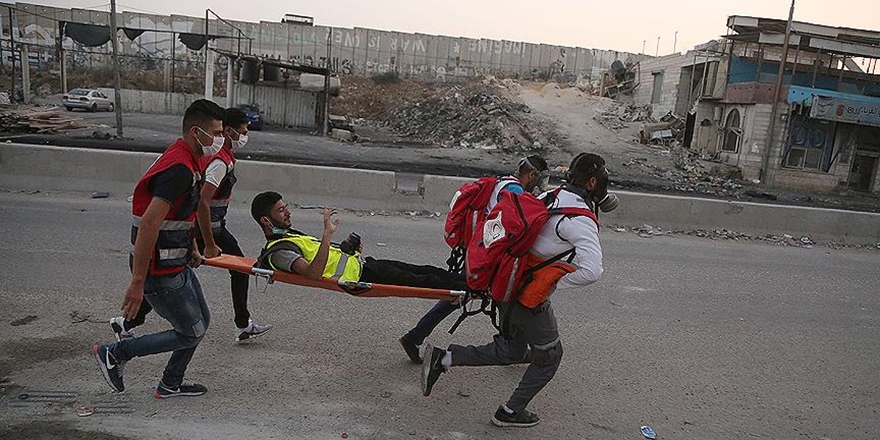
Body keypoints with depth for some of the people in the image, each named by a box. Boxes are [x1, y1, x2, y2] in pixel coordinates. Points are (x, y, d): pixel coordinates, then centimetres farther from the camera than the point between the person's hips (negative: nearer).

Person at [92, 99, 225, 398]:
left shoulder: (186, 162, 9)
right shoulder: (180, 169, -25)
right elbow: (149, 224, -30)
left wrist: (191, 249, 29)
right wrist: (137, 282, -29)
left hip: (176, 262, 10)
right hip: (160, 271, -10)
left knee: (201, 321, 18)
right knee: (190, 333, 3)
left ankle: (171, 385, 34)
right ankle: (113, 354, 16)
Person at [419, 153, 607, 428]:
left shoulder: (549, 197, 4)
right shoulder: (581, 221, -21)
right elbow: (592, 271, -33)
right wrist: (554, 284, -18)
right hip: (530, 298, -8)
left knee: (509, 352, 23)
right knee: (549, 357, 16)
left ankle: (443, 358, 14)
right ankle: (511, 412, 27)